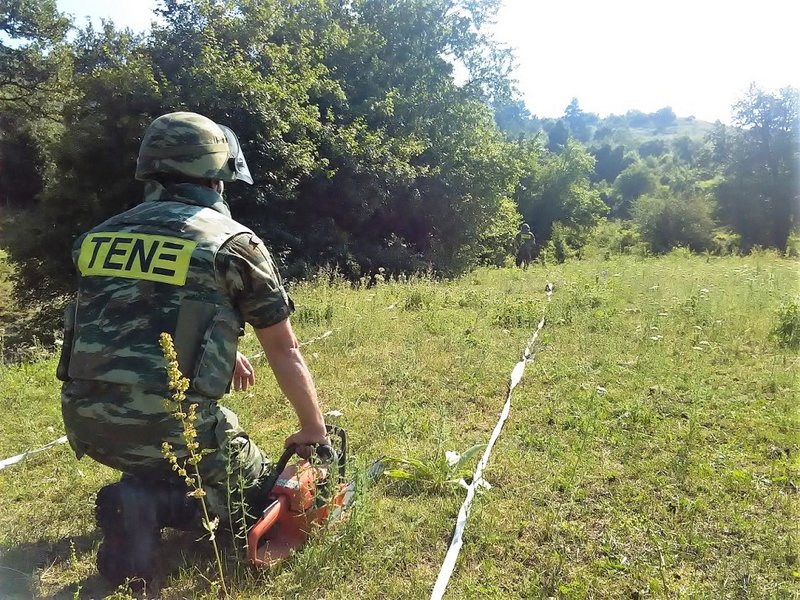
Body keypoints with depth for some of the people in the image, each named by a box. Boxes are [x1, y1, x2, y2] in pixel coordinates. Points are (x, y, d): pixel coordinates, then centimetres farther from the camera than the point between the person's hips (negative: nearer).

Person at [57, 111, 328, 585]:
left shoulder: (100, 236, 12)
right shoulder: (235, 242, -3)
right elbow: (285, 352, 3)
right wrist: (315, 431, 16)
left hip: (85, 421, 7)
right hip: (167, 425, -6)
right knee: (256, 491, 17)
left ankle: (147, 484, 15)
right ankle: (149, 502, -8)